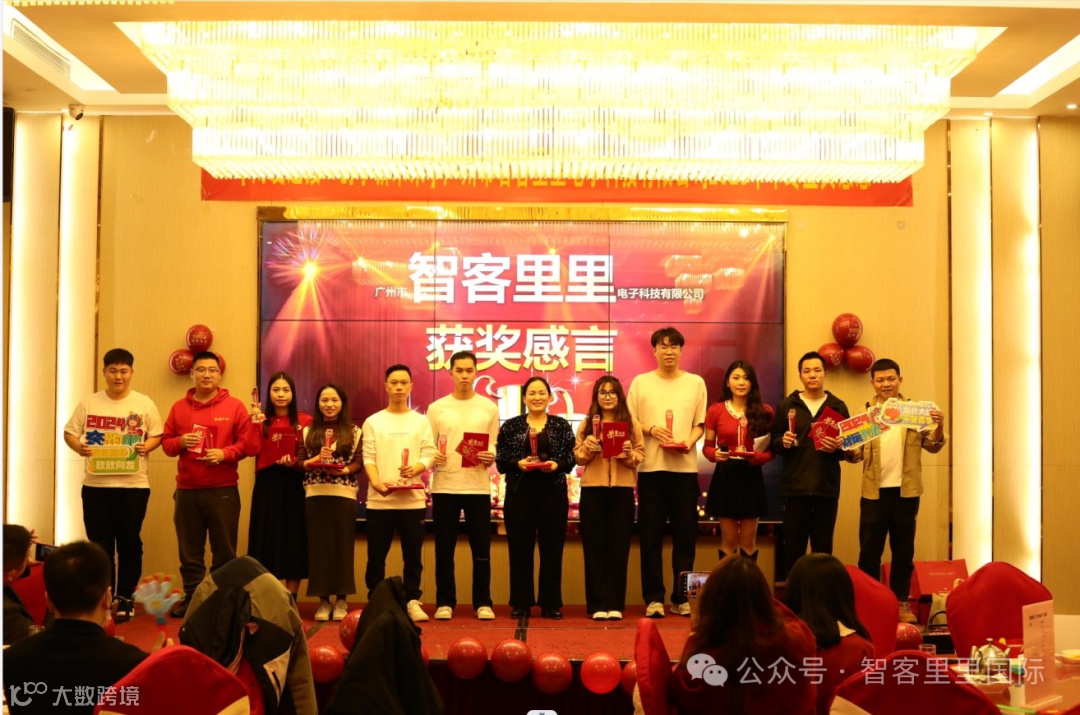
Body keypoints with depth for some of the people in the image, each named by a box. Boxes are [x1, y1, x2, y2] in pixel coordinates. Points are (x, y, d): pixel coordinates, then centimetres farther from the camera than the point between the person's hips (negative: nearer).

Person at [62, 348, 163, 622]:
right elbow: (69, 432, 7)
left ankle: (125, 597, 16)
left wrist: (147, 446, -15)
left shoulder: (145, 404, 2)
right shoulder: (88, 404, 5)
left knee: (129, 542, 5)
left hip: (133, 485, -1)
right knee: (99, 543, 6)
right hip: (95, 484, 1)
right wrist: (79, 447, -13)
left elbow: (157, 435, 5)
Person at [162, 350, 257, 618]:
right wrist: (180, 442, -10)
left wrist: (225, 453, -16)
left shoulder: (234, 406, 1)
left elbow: (250, 443, -3)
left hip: (223, 490, -2)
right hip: (187, 490, 3)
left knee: (225, 551, 4)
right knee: (189, 551, 8)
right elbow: (166, 442, 11)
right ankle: (191, 598, 18)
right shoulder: (179, 407, 9)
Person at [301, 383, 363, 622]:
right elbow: (300, 463, 5)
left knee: (343, 546, 1)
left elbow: (359, 463, 0)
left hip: (344, 495, -1)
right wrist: (315, 460, -15)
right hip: (315, 495, 1)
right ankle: (323, 600, 9)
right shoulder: (308, 431, 11)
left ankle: (341, 600, 9)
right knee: (318, 546, 2)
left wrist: (344, 470, -18)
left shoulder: (354, 431, 7)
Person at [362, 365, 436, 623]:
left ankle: (412, 601, 14)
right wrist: (376, 482, -18)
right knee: (376, 557, 4)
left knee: (413, 556, 4)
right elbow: (368, 457, 0)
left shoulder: (421, 422, 11)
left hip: (413, 499, 1)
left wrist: (417, 467, -19)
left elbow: (429, 455, 3)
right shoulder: (373, 422, 8)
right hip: (379, 500, 0)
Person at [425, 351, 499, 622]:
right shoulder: (436, 408, 5)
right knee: (444, 549, 5)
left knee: (481, 549, 3)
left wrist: (491, 457, -14)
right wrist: (434, 458, -15)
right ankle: (445, 603, 14)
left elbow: (494, 445, 7)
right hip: (444, 487, 0)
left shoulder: (489, 407, 7)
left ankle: (483, 603, 12)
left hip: (478, 487, 0)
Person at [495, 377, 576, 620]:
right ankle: (520, 603, 11)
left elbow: (570, 459, 2)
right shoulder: (511, 426, 7)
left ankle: (551, 603, 12)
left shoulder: (562, 425, 7)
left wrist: (556, 464, -17)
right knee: (520, 549, 2)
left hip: (553, 493, 0)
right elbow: (500, 460, 2)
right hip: (519, 493, 0)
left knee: (552, 549, 3)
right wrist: (518, 463, -16)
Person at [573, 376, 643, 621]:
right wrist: (588, 447, -16)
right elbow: (577, 456, 3)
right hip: (592, 489, 0)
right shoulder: (587, 423, 8)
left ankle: (616, 604, 8)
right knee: (594, 546, 1)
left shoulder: (631, 423, 7)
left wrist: (629, 454, -18)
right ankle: (597, 604, 6)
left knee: (619, 546, 2)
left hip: (622, 489, 0)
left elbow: (640, 455, 2)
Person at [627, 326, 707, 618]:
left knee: (685, 535, 3)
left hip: (685, 467, 1)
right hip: (651, 467, -1)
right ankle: (653, 598, 7)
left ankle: (681, 598, 11)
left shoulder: (696, 383, 10)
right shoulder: (641, 382, 7)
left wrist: (689, 442, -10)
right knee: (651, 535, 0)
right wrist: (650, 429, -11)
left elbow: (700, 424, 9)